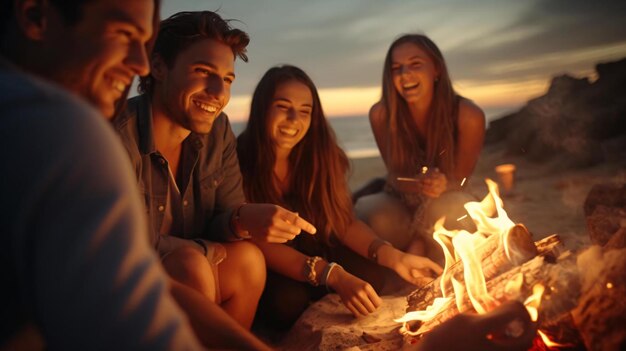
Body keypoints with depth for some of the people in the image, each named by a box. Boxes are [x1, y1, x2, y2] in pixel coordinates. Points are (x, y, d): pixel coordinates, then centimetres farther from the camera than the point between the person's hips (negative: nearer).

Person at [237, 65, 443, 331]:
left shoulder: (319, 154, -9)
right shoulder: (239, 160, -25)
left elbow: (343, 221, -8)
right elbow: (260, 244, -28)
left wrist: (392, 256, -26)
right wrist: (333, 276, -39)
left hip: (312, 252, 5)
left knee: (370, 277, -18)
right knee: (289, 298, -33)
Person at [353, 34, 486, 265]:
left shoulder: (468, 116, -21)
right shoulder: (381, 114, -18)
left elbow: (460, 180, -9)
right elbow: (395, 175, -8)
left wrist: (442, 185, -33)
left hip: (446, 206, -1)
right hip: (401, 206, 1)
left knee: (456, 208, -36)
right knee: (368, 211, -32)